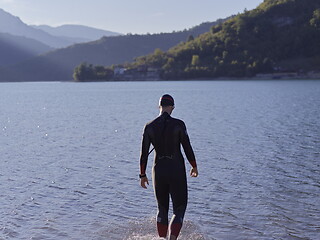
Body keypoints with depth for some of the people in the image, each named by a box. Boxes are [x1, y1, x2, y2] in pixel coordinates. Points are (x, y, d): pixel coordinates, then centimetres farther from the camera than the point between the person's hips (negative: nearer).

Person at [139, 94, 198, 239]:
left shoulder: (149, 127, -2)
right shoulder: (178, 124, -9)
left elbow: (144, 154, 1)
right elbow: (187, 149, -5)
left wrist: (142, 175, 11)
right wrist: (194, 167, 10)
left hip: (159, 170, 3)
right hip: (177, 170, -3)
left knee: (162, 210, 18)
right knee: (179, 209, 5)